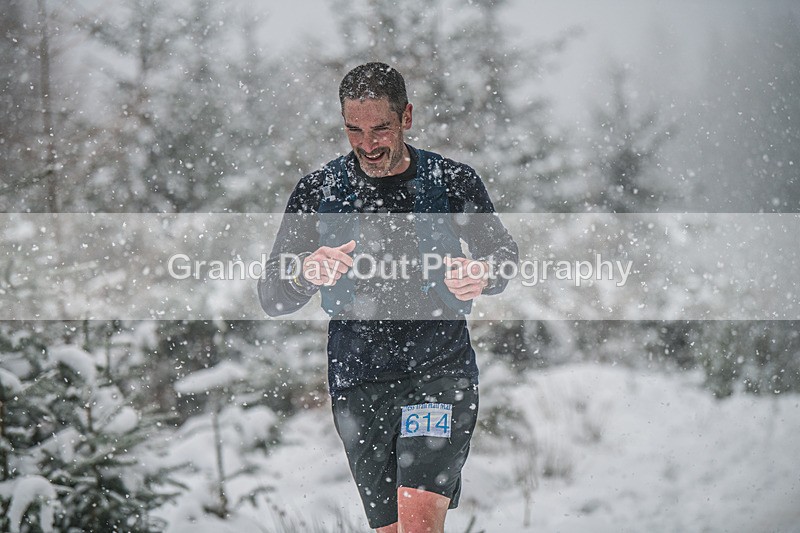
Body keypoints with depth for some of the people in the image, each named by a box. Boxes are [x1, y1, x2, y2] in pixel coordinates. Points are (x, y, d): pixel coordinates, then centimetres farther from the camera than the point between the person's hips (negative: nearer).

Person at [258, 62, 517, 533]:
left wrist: (483, 275, -10)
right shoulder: (318, 192, 2)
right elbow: (271, 298, 2)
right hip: (358, 379, 2)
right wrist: (305, 273, -22)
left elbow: (504, 253, 15)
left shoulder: (454, 182, -1)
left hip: (440, 370, -2)